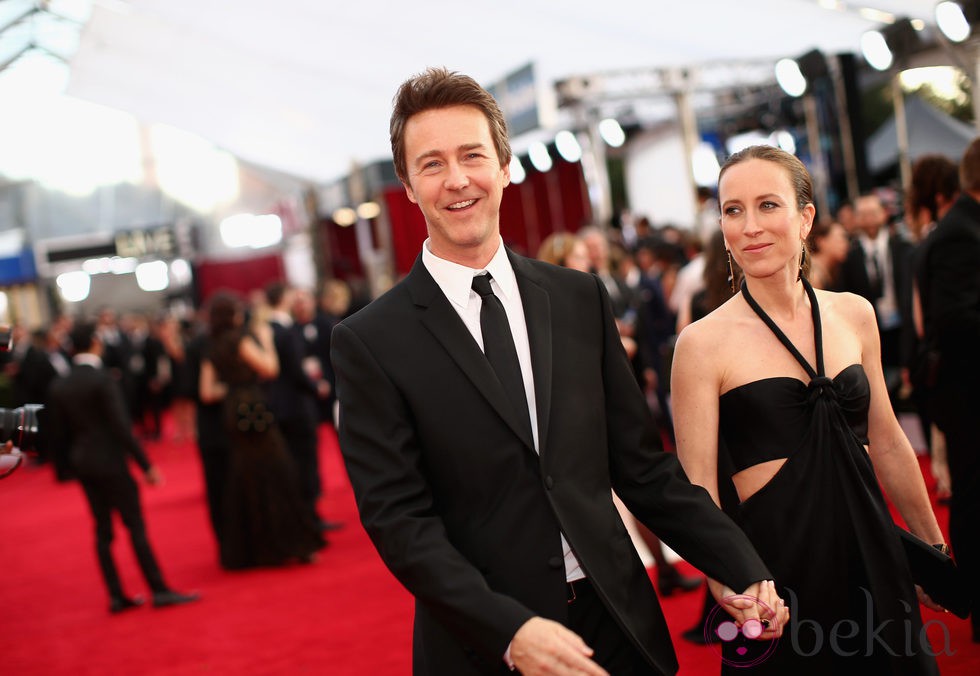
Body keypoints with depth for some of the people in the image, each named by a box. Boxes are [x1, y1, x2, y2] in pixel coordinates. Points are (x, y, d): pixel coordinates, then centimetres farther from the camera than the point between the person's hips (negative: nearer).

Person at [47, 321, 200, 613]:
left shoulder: (59, 386, 4)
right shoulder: (103, 380, -16)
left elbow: (58, 432, 8)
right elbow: (122, 427, -18)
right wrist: (146, 465, -13)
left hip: (82, 465, 7)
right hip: (110, 463, -6)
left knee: (102, 531, 10)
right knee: (136, 527, -2)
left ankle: (116, 596, 13)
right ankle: (160, 590, 0)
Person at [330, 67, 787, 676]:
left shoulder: (582, 299, 4)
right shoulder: (370, 343, -7)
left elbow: (641, 465, 5)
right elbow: (398, 517, -11)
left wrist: (745, 572, -3)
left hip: (619, 625, 4)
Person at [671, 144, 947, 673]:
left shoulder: (854, 315, 4)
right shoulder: (703, 343, -10)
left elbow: (887, 445, 13)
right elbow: (699, 491, -11)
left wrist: (936, 550, 18)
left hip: (872, 558, 5)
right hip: (778, 565, -4)